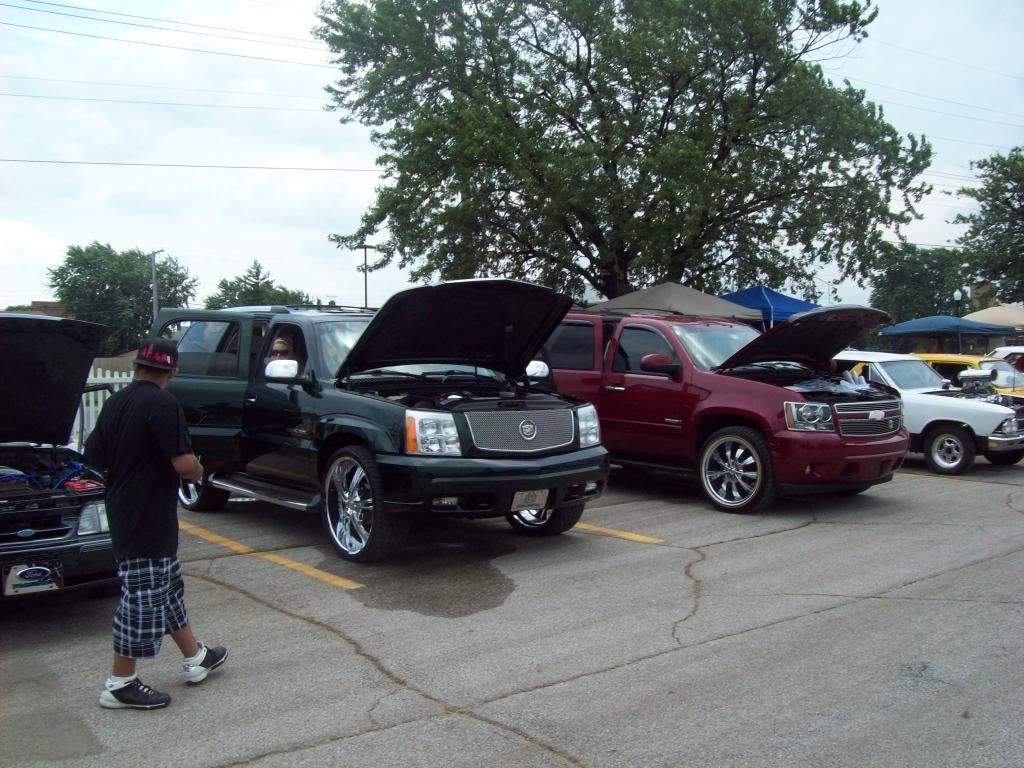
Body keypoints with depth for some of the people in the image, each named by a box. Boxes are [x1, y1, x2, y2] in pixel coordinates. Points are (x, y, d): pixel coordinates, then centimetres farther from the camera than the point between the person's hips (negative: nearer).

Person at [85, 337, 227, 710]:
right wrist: (197, 470, -2)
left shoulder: (114, 403, 6)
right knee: (143, 597, 1)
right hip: (148, 519, -9)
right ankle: (120, 684, 11)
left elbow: (94, 456, 12)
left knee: (168, 587, 18)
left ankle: (195, 658, 31)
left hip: (123, 511, 9)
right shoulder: (162, 403, -19)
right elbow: (185, 465, -23)